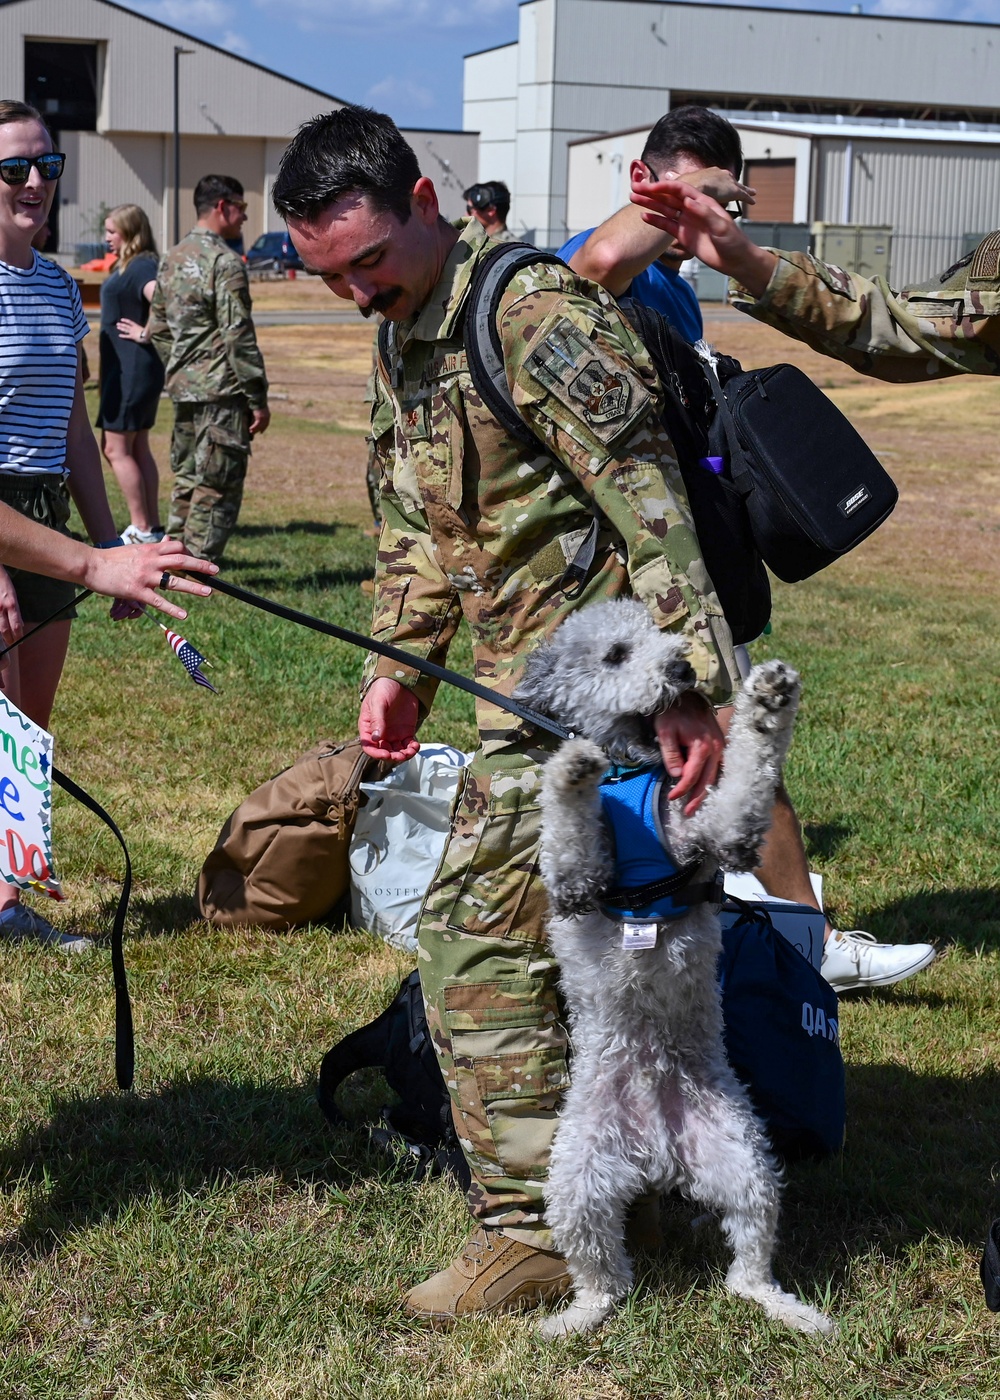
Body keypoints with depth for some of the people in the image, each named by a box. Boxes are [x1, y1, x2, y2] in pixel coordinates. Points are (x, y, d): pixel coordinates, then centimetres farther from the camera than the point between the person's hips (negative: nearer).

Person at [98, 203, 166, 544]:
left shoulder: (140, 267, -18)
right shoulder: (126, 266, 12)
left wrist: (146, 334, -22)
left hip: (132, 369, -11)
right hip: (127, 367, 11)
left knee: (116, 448, -5)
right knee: (137, 448, 14)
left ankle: (142, 530, -1)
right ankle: (152, 527, 19)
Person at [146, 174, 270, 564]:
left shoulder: (171, 259, 13)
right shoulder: (224, 262, -14)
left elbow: (157, 330, 18)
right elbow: (239, 337, -17)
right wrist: (258, 399, -13)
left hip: (182, 387, 8)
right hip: (221, 390, -8)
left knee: (187, 480, 16)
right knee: (217, 487, -3)